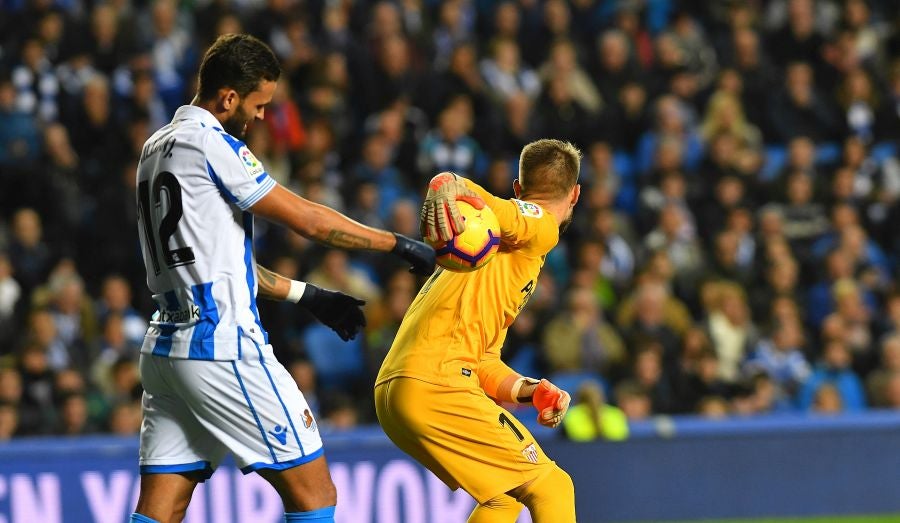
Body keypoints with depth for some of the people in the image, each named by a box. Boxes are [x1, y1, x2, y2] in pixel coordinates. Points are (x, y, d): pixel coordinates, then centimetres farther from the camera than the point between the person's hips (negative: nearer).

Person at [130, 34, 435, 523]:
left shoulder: (157, 148, 17)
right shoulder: (211, 143, -10)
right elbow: (308, 220, -8)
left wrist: (305, 295, 24)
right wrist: (399, 245, 1)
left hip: (164, 349, 9)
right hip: (224, 347, -9)